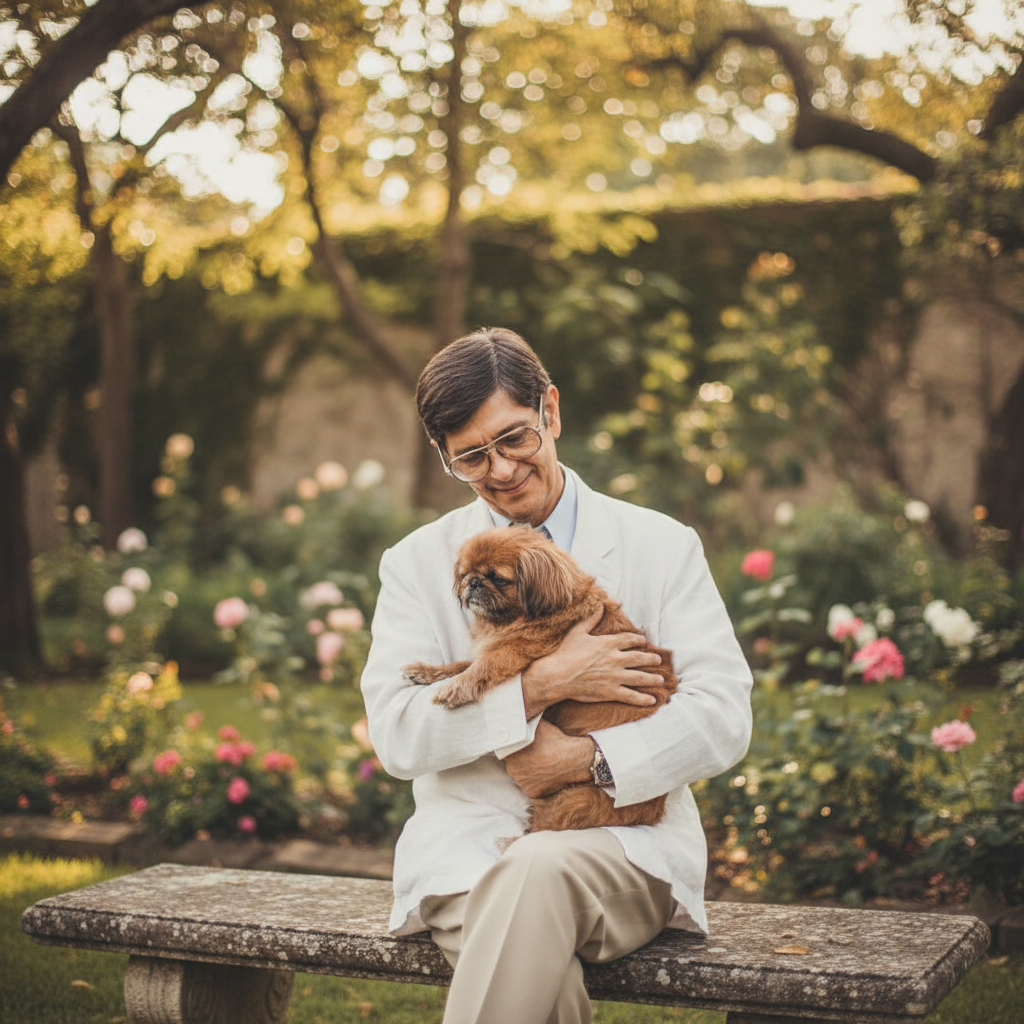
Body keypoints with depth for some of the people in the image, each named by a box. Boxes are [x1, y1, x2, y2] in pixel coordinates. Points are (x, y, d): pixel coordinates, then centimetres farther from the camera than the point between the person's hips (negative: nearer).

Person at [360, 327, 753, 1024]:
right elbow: (396, 735, -2)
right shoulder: (417, 563, 11)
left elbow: (723, 718, -1)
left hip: (625, 841, 0)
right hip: (467, 848, 0)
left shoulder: (664, 547, 8)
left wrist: (590, 759, -15)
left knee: (541, 870, -36)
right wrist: (542, 685, -12)